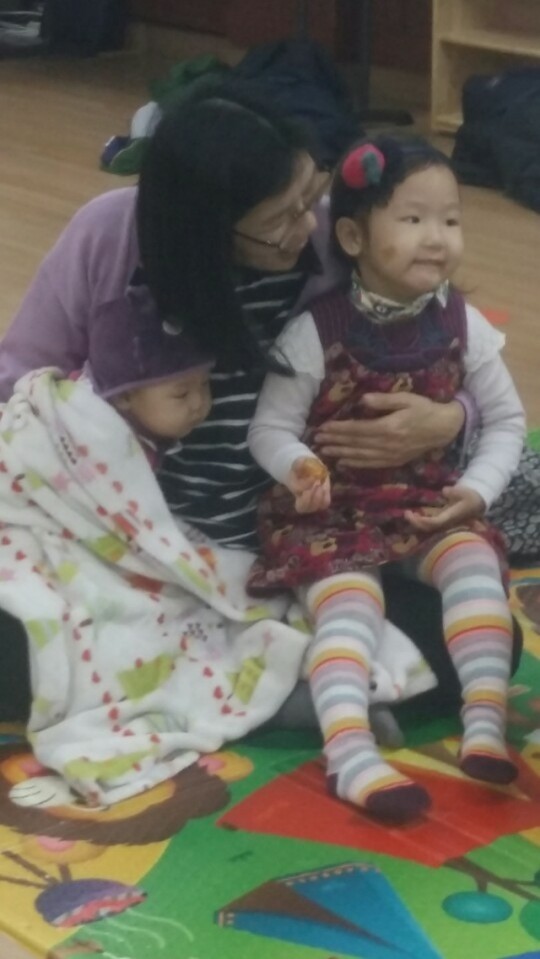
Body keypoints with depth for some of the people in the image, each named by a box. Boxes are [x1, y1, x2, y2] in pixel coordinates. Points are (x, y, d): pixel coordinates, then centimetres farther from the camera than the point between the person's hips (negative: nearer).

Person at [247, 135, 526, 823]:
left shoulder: (462, 326, -4)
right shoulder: (315, 332, -14)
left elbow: (506, 420, 6)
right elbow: (270, 429, -10)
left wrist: (476, 489, -10)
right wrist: (300, 468, -32)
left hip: (429, 502, 3)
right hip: (332, 511, -3)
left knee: (475, 563, -25)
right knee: (350, 602, -27)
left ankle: (485, 727, -26)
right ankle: (350, 756, -37)